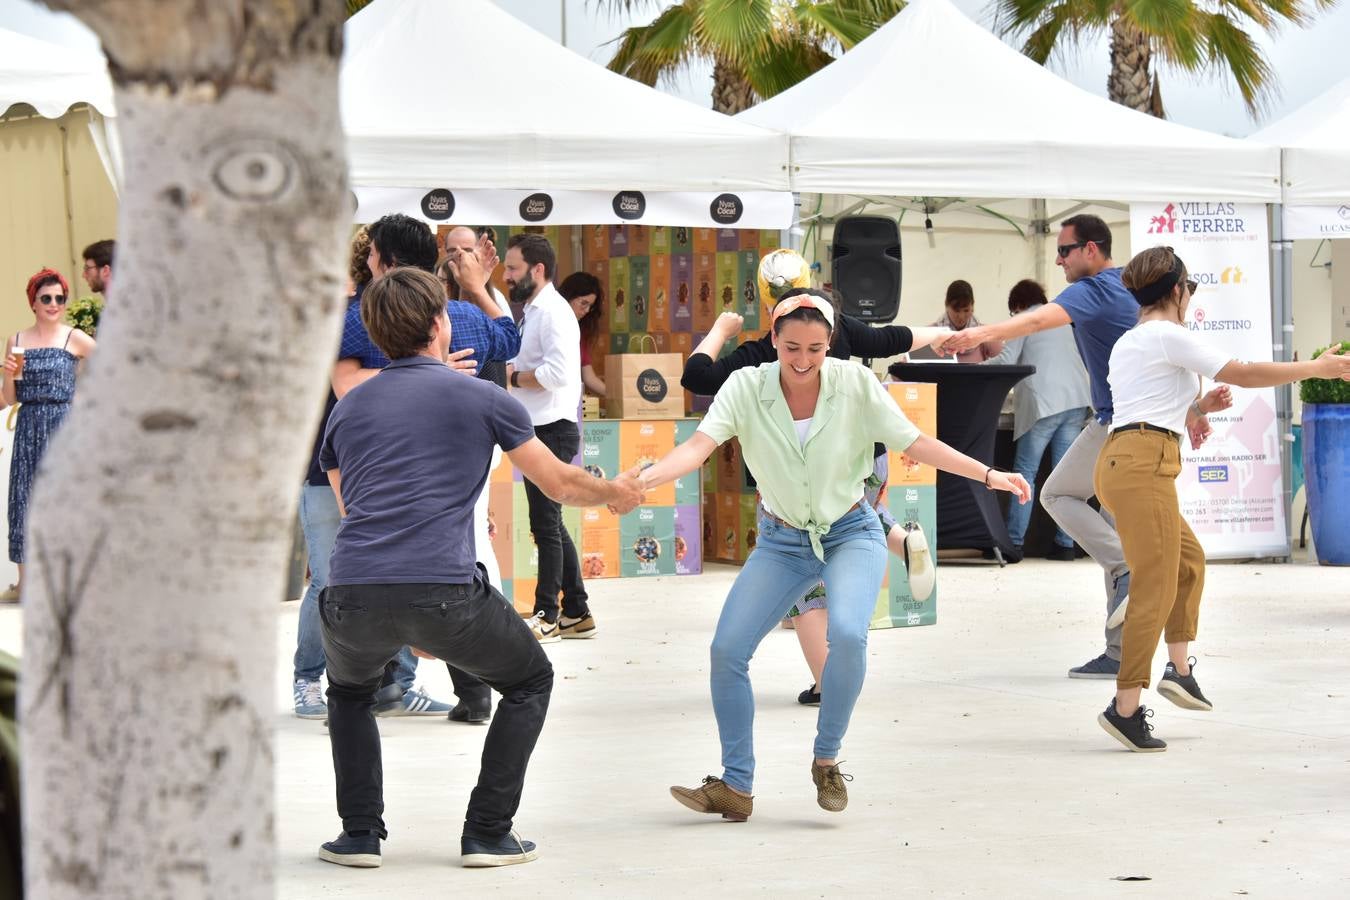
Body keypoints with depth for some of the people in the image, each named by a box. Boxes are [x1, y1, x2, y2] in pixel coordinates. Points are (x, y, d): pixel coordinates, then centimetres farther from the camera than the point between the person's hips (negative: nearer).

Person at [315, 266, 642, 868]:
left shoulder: (347, 408, 20)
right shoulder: (479, 397, 9)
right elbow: (560, 485, 18)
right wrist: (616, 493, 41)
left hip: (353, 594, 3)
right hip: (445, 592, -3)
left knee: (349, 689, 35)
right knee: (528, 682, 24)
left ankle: (360, 834, 21)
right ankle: (488, 835, 16)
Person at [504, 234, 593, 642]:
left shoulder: (553, 312, -14)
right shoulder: (534, 311, 18)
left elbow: (558, 372, -26)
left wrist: (515, 377, -14)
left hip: (552, 430, -10)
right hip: (539, 430, 10)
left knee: (546, 525, -5)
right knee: (551, 525, 13)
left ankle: (547, 616, 1)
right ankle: (576, 612, 18)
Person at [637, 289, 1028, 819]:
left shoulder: (856, 384, -14)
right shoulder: (746, 387, -13)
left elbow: (915, 444, -8)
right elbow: (699, 446, -25)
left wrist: (988, 475, -15)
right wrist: (642, 479, -43)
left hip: (851, 534, -2)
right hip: (780, 541, 2)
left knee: (847, 633, -30)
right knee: (727, 649, -9)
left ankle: (827, 760, -7)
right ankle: (735, 787, 6)